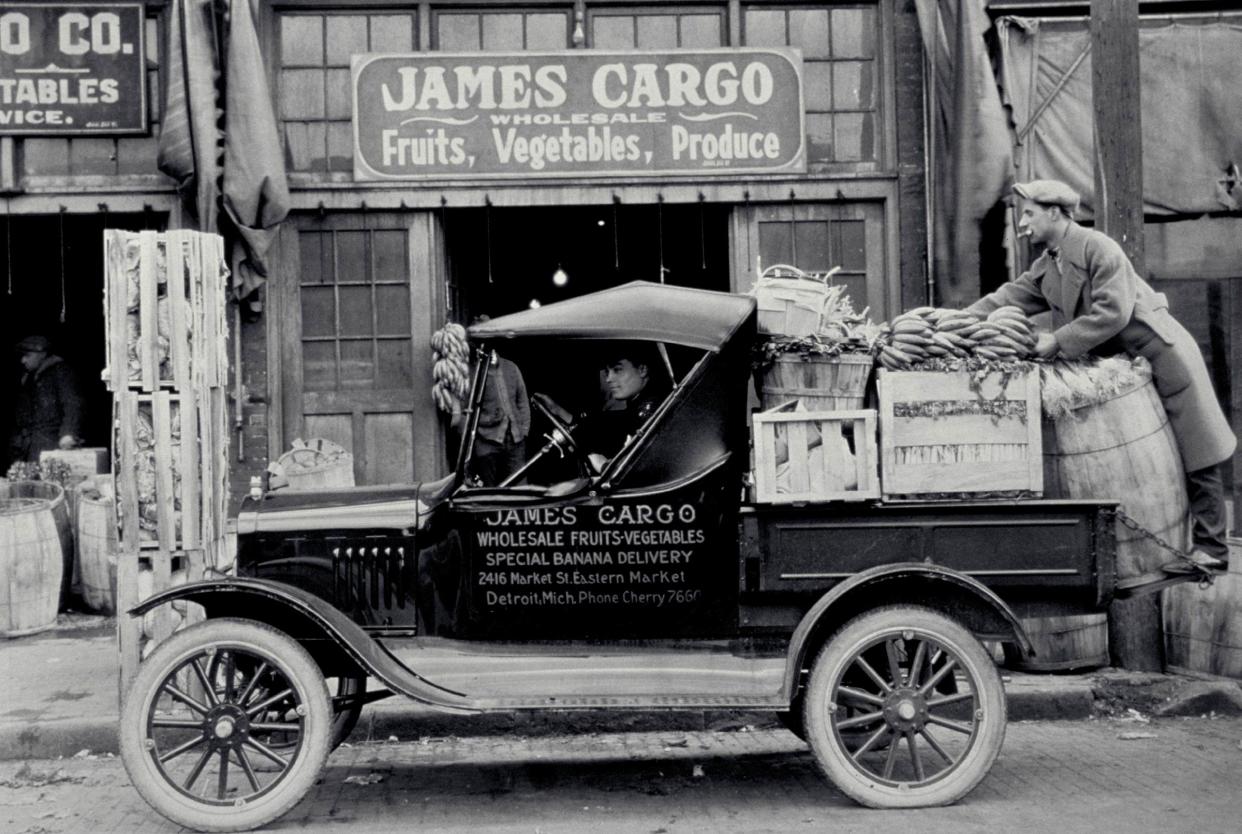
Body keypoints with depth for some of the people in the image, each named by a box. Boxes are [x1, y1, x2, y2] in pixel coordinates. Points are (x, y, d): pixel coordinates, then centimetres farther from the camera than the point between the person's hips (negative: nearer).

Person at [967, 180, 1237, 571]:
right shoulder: (1046, 267, 8)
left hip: (1162, 353, -9)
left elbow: (1112, 313, -25)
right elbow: (1008, 298, 1)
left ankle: (1210, 547, 4)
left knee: (1194, 453, -1)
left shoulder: (1098, 248, -19)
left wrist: (1058, 341, -24)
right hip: (1121, 363, 9)